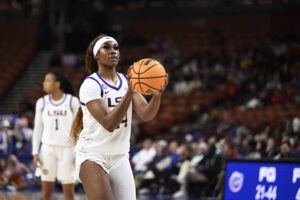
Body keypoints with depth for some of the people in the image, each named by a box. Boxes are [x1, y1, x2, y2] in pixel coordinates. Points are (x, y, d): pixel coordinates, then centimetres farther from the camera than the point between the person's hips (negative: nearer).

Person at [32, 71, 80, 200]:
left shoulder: (73, 101, -2)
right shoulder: (42, 102, 6)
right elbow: (37, 129, 8)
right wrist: (35, 153, 1)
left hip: (67, 149, -2)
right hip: (48, 149, 2)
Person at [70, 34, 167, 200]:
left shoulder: (127, 81, 8)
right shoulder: (90, 85, -11)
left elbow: (146, 115, -7)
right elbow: (108, 124, -24)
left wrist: (158, 93, -26)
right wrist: (130, 91, -33)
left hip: (120, 157, 6)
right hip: (92, 155, -6)